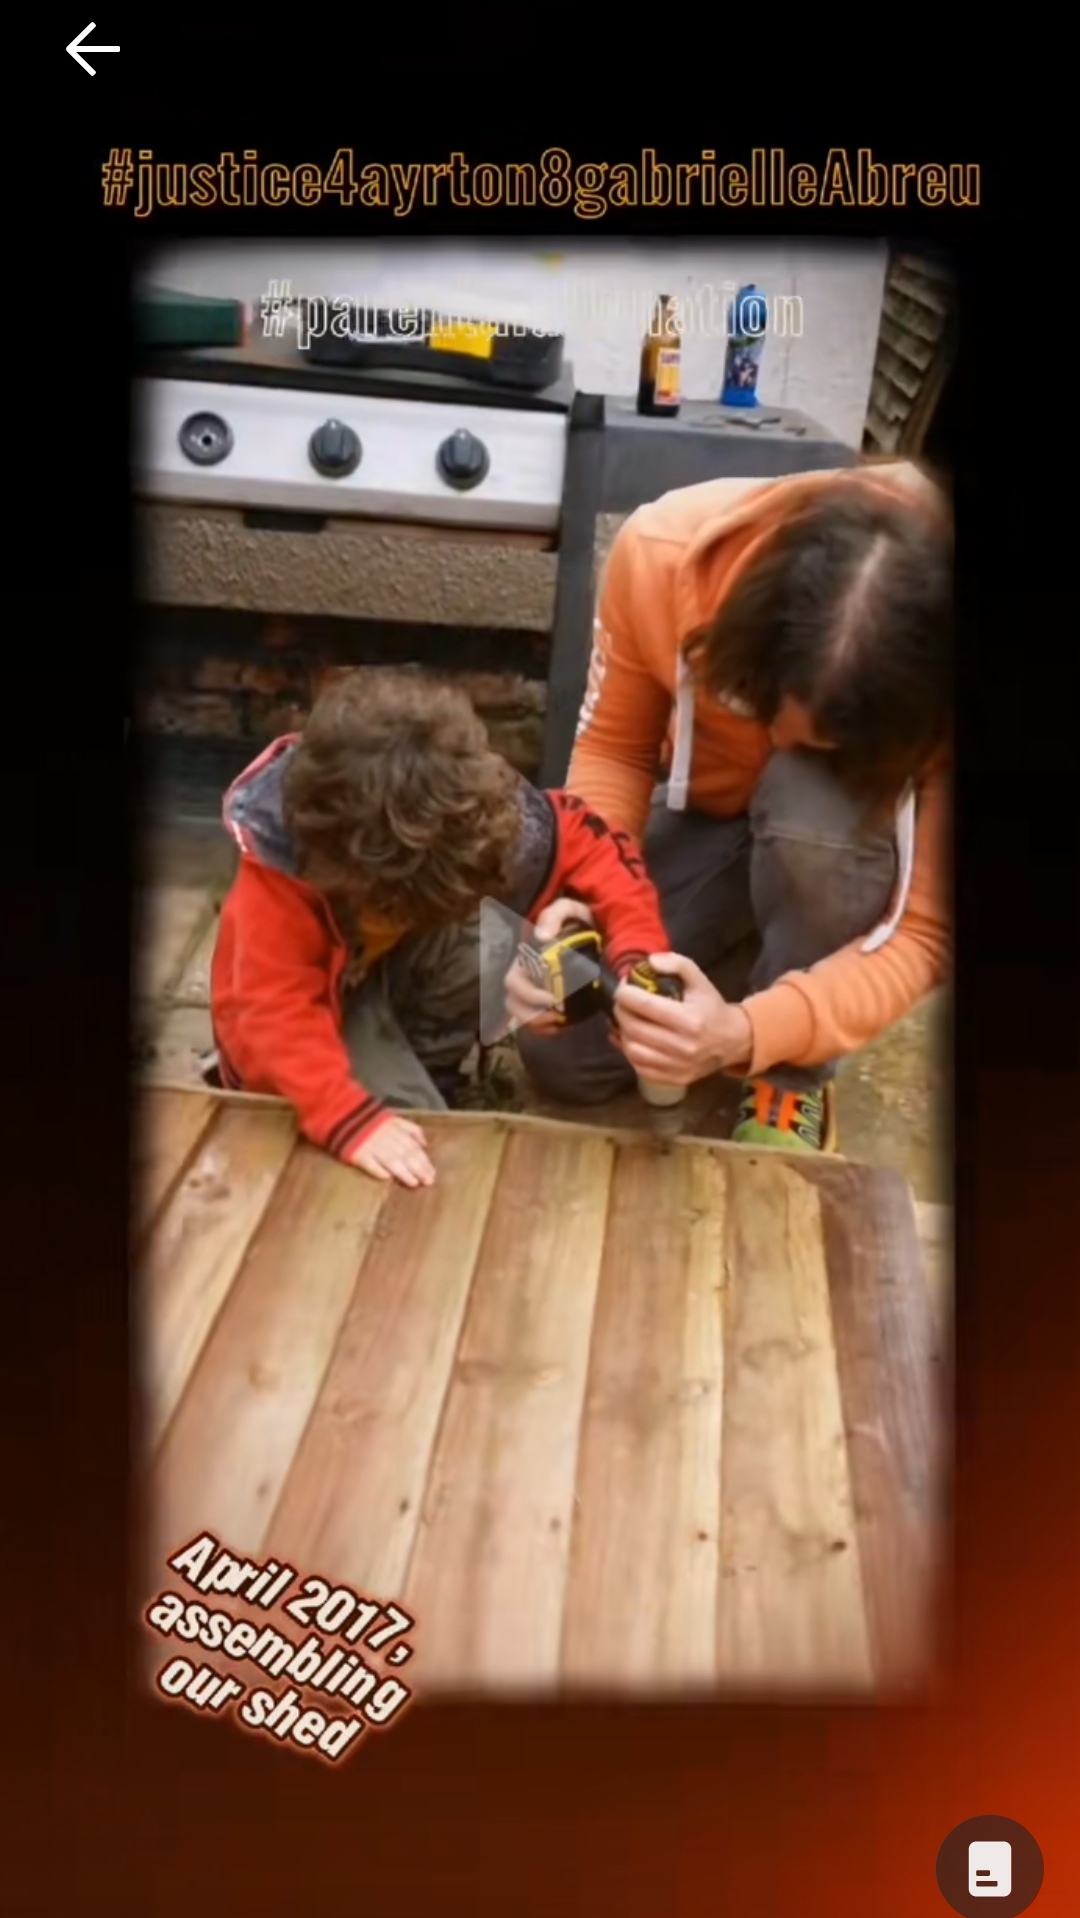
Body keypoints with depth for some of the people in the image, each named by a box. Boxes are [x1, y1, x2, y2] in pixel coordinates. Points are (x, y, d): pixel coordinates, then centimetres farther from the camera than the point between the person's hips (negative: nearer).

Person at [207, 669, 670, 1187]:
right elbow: (275, 1010, -41)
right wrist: (349, 1119, -54)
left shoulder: (490, 813, -30)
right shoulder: (280, 871, -38)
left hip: (405, 967, 4)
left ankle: (423, 1068, -2)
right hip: (318, 1000, -3)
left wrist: (637, 959, -32)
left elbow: (593, 844, -19)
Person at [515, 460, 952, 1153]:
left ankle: (794, 1083, -13)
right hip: (707, 811, 2)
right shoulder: (662, 550, -31)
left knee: (814, 802, -40)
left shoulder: (931, 675, -37)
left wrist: (748, 1032, -48)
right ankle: (746, 957, 17)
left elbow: (929, 929, -33)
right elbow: (613, 750, -15)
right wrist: (577, 892, -34)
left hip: (861, 838, -2)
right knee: (560, 1054, -11)